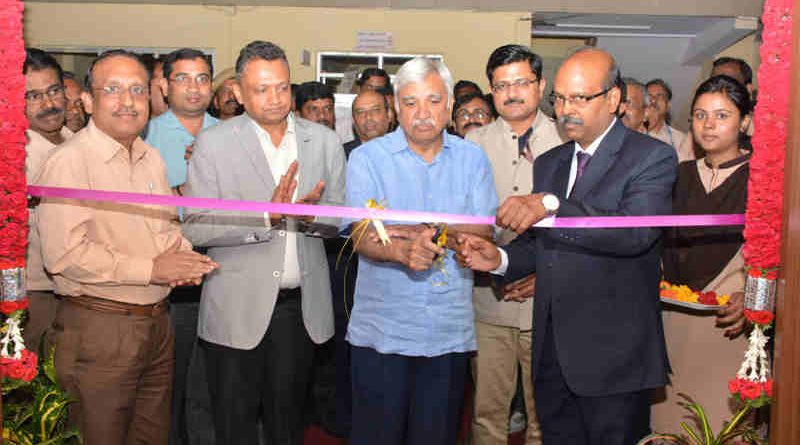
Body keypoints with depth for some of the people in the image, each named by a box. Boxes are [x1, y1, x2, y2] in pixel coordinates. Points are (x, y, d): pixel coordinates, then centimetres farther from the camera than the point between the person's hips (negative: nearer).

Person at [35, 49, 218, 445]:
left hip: (156, 321, 7)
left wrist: (182, 255, -1)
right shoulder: (69, 161, -14)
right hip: (98, 327, -7)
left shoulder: (151, 159, 12)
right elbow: (65, 253, -23)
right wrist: (150, 270, -18)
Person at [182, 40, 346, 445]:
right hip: (237, 308, -2)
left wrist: (310, 214, -16)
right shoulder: (214, 143, -5)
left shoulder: (324, 141, 4)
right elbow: (195, 228, -12)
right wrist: (268, 217, -24)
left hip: (301, 307, 3)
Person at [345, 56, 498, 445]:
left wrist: (427, 231, -19)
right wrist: (403, 251, -32)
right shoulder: (367, 158, 0)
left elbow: (484, 233, -4)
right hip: (382, 328, -2)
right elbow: (363, 238, -11)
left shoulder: (472, 159, 7)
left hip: (449, 331, 2)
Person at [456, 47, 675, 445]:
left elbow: (635, 231, -25)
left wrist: (551, 206, -33)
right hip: (552, 353, 6)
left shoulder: (652, 157, -7)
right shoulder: (548, 164, 14)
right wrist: (499, 258, -3)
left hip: (613, 357, -6)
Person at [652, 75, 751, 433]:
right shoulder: (679, 175, 12)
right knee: (671, 422, 7)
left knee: (725, 426, -4)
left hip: (730, 327, -4)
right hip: (674, 324, 4)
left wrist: (752, 299, -21)